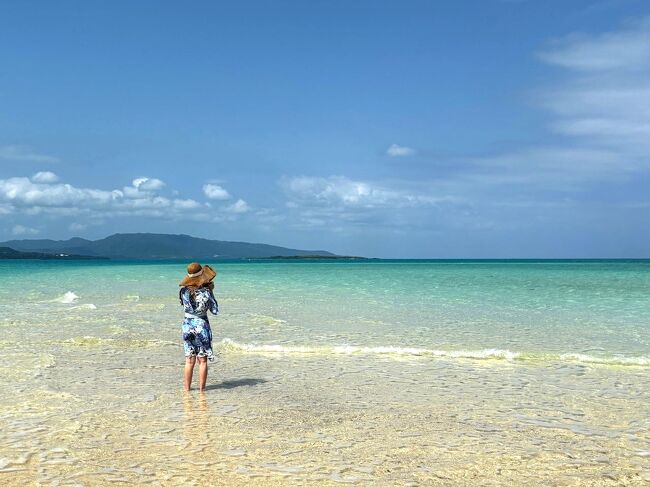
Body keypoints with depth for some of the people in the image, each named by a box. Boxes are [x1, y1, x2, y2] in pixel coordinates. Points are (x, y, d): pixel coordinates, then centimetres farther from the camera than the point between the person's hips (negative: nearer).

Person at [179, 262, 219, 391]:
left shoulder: (184, 291, -7)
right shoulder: (206, 293, -16)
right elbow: (215, 311, -7)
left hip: (188, 325, 3)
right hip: (202, 326, -3)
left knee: (189, 360, 13)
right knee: (202, 360, 7)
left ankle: (187, 388, 16)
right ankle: (201, 388, 10)